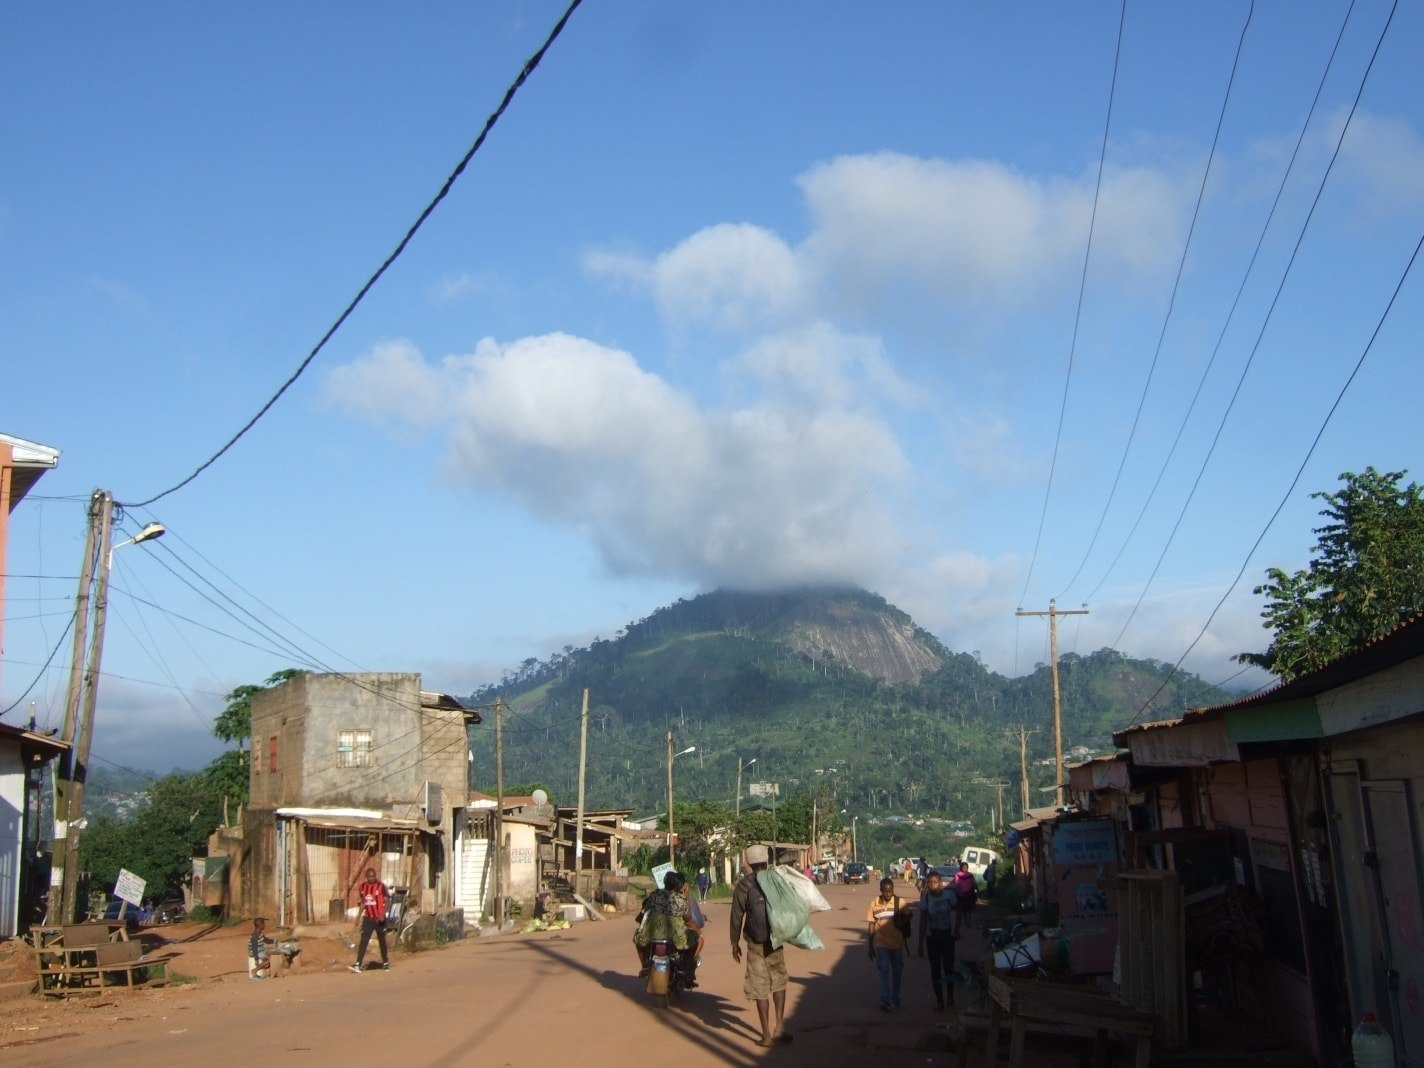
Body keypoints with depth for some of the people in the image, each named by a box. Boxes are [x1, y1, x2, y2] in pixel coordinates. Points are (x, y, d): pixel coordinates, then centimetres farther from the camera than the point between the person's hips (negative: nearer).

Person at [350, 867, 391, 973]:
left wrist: (383, 914, -23)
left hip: (379, 918, -3)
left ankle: (385, 963, 24)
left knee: (382, 941, 9)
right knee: (363, 941, -8)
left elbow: (387, 902, -11)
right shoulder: (362, 887, 5)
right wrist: (360, 915, 13)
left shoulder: (381, 886, -10)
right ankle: (358, 965, -13)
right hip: (368, 918, 3)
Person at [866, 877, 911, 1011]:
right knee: (884, 971, -10)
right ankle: (885, 1000, -13)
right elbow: (871, 925, 2)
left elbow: (907, 917, 9)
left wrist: (902, 920, -15)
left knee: (897, 972, 12)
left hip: (897, 943, 1)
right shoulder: (874, 903, -4)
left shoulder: (899, 902, -5)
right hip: (881, 943, -1)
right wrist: (870, 946, 3)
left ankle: (895, 1000, 26)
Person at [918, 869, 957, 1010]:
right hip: (932, 938, 0)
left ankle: (950, 995, 28)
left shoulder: (949, 895, -13)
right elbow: (923, 921, -4)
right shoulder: (925, 899, -11)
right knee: (935, 969, 4)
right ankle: (939, 999, 17)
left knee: (949, 967, 4)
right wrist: (921, 943, -3)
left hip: (947, 936, 0)